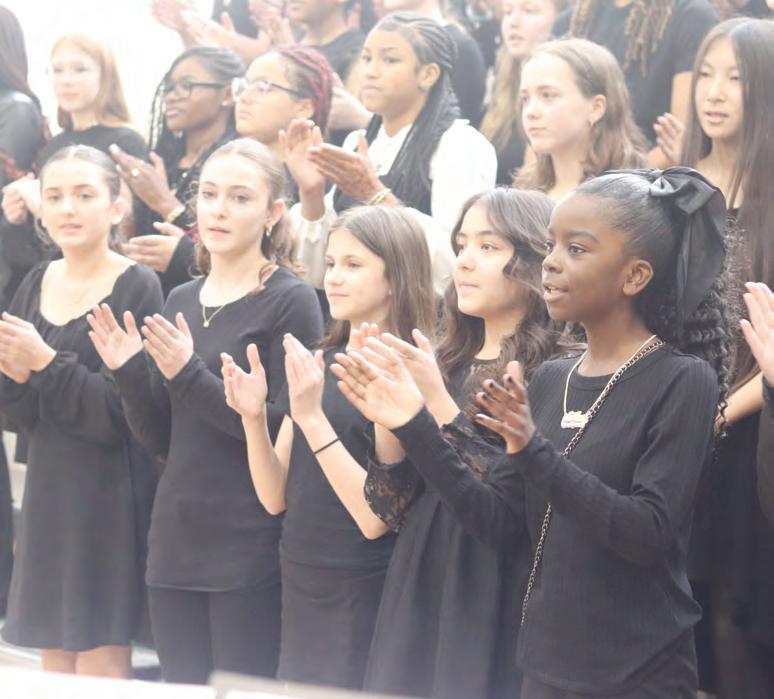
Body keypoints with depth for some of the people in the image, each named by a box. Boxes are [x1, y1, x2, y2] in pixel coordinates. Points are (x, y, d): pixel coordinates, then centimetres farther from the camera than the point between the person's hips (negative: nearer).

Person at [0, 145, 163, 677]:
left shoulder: (138, 287, -10)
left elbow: (125, 414, -15)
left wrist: (46, 363, -21)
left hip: (111, 498, -6)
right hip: (50, 493, 6)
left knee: (100, 661, -2)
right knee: (54, 660, 10)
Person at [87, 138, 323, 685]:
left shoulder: (290, 301, -7)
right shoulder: (181, 301, 13)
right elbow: (161, 439, 14)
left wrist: (189, 375, -21)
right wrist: (129, 375, -4)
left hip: (250, 547, -6)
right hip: (176, 539, 6)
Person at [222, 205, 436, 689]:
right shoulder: (316, 363, 8)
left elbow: (376, 517, -20)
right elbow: (276, 498, 6)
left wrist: (311, 417, -24)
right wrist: (254, 417, -10)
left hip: (366, 599, -6)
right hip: (300, 590, 7)